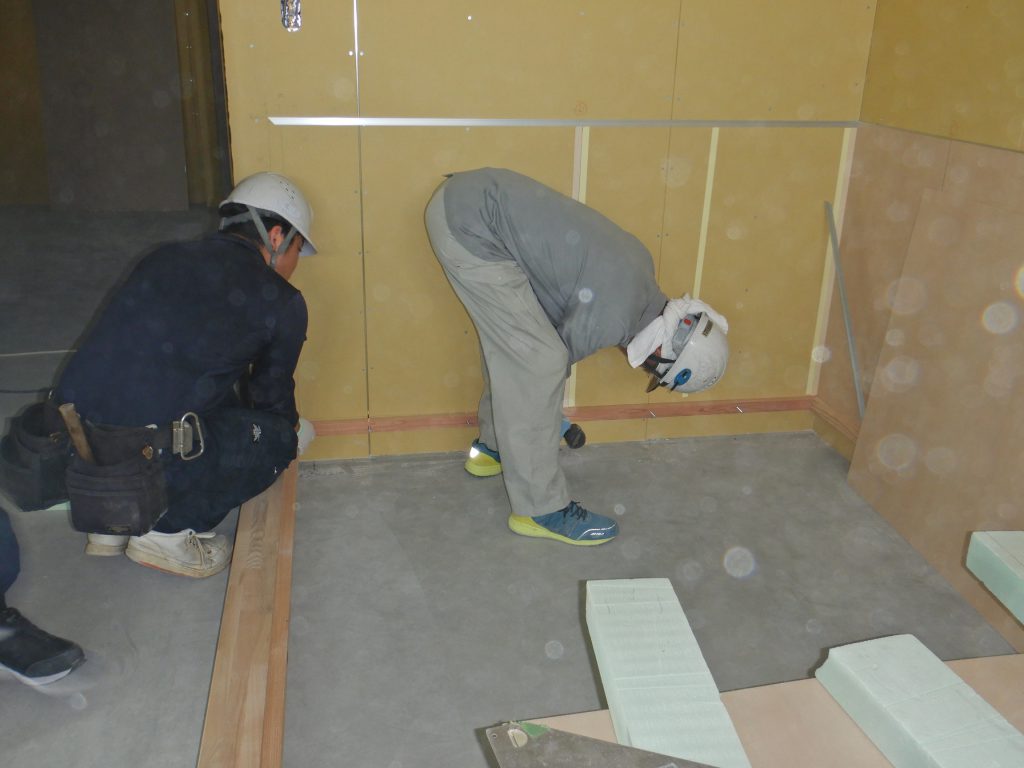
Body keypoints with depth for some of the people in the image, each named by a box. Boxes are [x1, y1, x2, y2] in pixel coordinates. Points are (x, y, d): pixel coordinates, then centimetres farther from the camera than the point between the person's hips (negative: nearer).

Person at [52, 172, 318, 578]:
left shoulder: (164, 258, 19)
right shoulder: (281, 303, 2)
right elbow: (271, 395, 15)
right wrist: (291, 431, 39)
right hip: (142, 462, -7)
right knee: (277, 436, 13)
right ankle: (168, 532, 9)